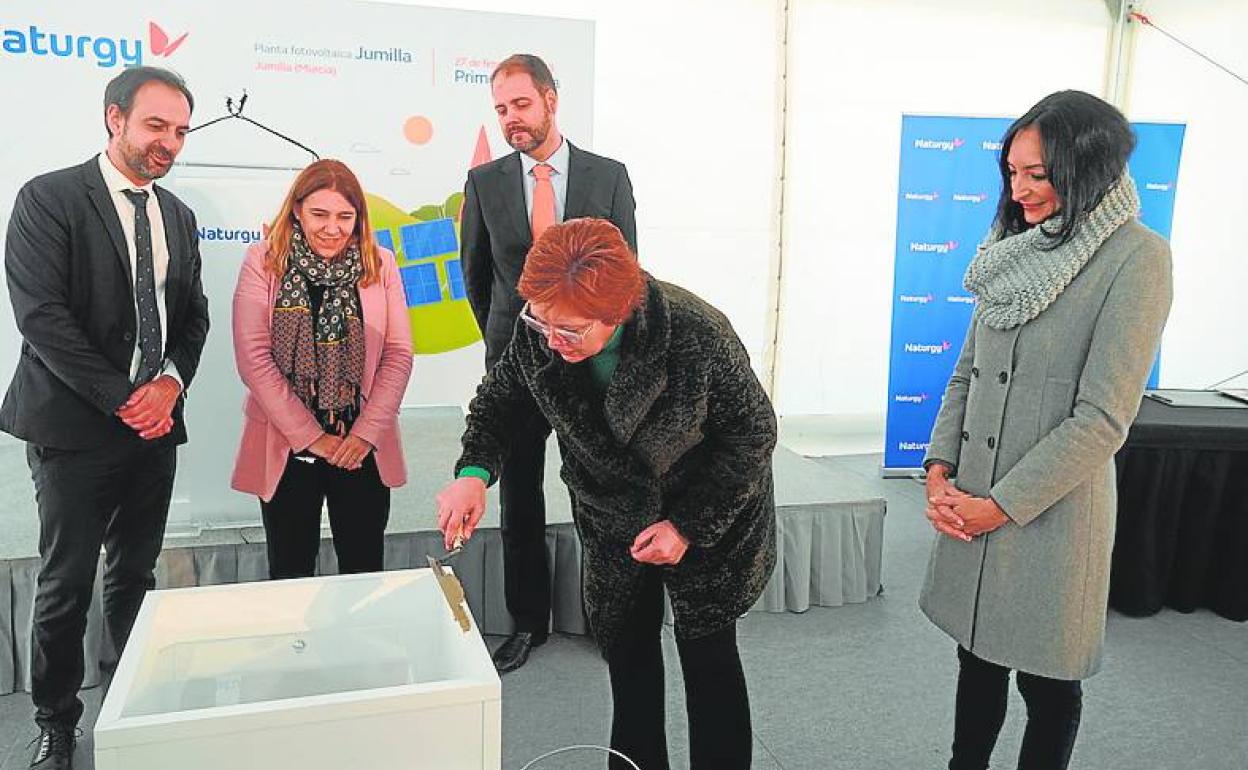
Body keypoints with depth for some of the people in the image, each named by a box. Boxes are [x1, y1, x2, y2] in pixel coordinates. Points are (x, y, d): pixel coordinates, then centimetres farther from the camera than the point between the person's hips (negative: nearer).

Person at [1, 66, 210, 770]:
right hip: (75, 427, -5)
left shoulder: (177, 215, 12)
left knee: (136, 578, 14)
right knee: (67, 586, 5)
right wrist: (121, 398, -15)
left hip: (156, 424, 5)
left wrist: (170, 382, -7)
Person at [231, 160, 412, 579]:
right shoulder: (263, 261, -2)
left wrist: (367, 433, -8)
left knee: (365, 573, 10)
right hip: (287, 449, -1)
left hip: (363, 449, 1)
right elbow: (253, 357, -7)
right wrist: (310, 436, -9)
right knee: (291, 577, 11)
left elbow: (398, 354, 1)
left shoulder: (380, 264, 3)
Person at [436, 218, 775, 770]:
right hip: (612, 517, 4)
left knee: (707, 654, 9)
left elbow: (753, 434, -20)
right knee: (624, 645, 17)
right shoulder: (536, 332, -22)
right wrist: (475, 471, -23)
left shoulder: (697, 336, -33)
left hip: (709, 517, -4)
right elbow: (501, 399, -3)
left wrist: (689, 527, -22)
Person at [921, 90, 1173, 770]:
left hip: (1052, 508, -6)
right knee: (978, 656, 19)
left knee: (1047, 681, 12)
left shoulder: (1137, 258, -12)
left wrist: (1002, 506, -15)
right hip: (972, 501, 6)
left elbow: (1103, 417, -17)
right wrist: (939, 468, -2)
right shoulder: (1020, 249, 8)